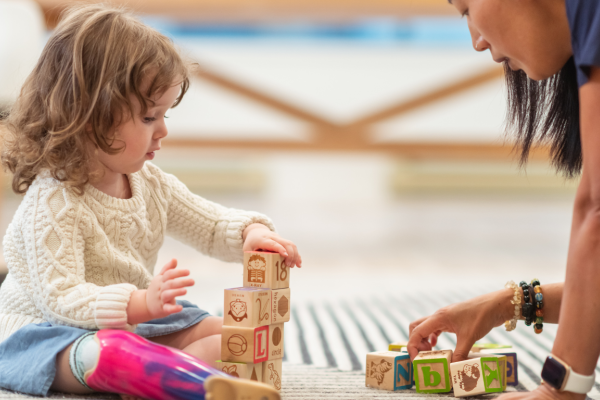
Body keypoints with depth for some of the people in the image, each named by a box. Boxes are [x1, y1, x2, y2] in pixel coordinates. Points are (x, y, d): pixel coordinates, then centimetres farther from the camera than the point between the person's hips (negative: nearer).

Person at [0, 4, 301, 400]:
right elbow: (61, 298, -30)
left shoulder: (151, 183, 3)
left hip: (133, 321, 9)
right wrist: (141, 304, -44)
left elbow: (212, 224, 12)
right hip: (45, 330, -8)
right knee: (102, 352, -41)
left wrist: (251, 231, -12)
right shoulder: (52, 202, -23)